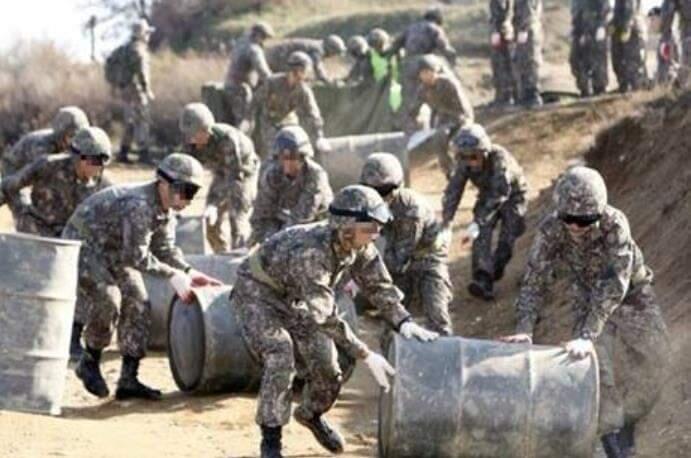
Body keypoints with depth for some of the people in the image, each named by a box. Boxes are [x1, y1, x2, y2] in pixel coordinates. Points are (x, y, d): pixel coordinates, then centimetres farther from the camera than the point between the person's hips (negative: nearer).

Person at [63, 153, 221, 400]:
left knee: (138, 305, -2)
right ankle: (90, 363, -6)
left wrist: (189, 272, -10)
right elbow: (136, 255, -31)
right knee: (107, 298, -27)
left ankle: (128, 380, 1)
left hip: (114, 250, 9)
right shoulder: (139, 205, -33)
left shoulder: (166, 209, -3)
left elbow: (165, 248, 6)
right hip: (84, 242, -9)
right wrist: (172, 274, -26)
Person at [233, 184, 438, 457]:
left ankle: (311, 415, 34)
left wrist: (403, 322, -22)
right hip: (257, 291, -7)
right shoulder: (310, 251, -41)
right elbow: (323, 315, -42)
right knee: (280, 359, -25)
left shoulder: (360, 247, -18)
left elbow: (379, 286, -5)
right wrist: (365, 356, -42)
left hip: (294, 298, 7)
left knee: (326, 368, 3)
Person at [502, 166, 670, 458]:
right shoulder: (551, 229, -27)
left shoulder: (615, 224, -35)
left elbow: (613, 285, -39)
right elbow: (534, 281, -22)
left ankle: (629, 420, 19)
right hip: (588, 299, 1)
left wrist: (588, 336, -45)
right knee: (596, 363, -12)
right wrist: (524, 329, -35)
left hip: (630, 294, -1)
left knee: (653, 359, -4)